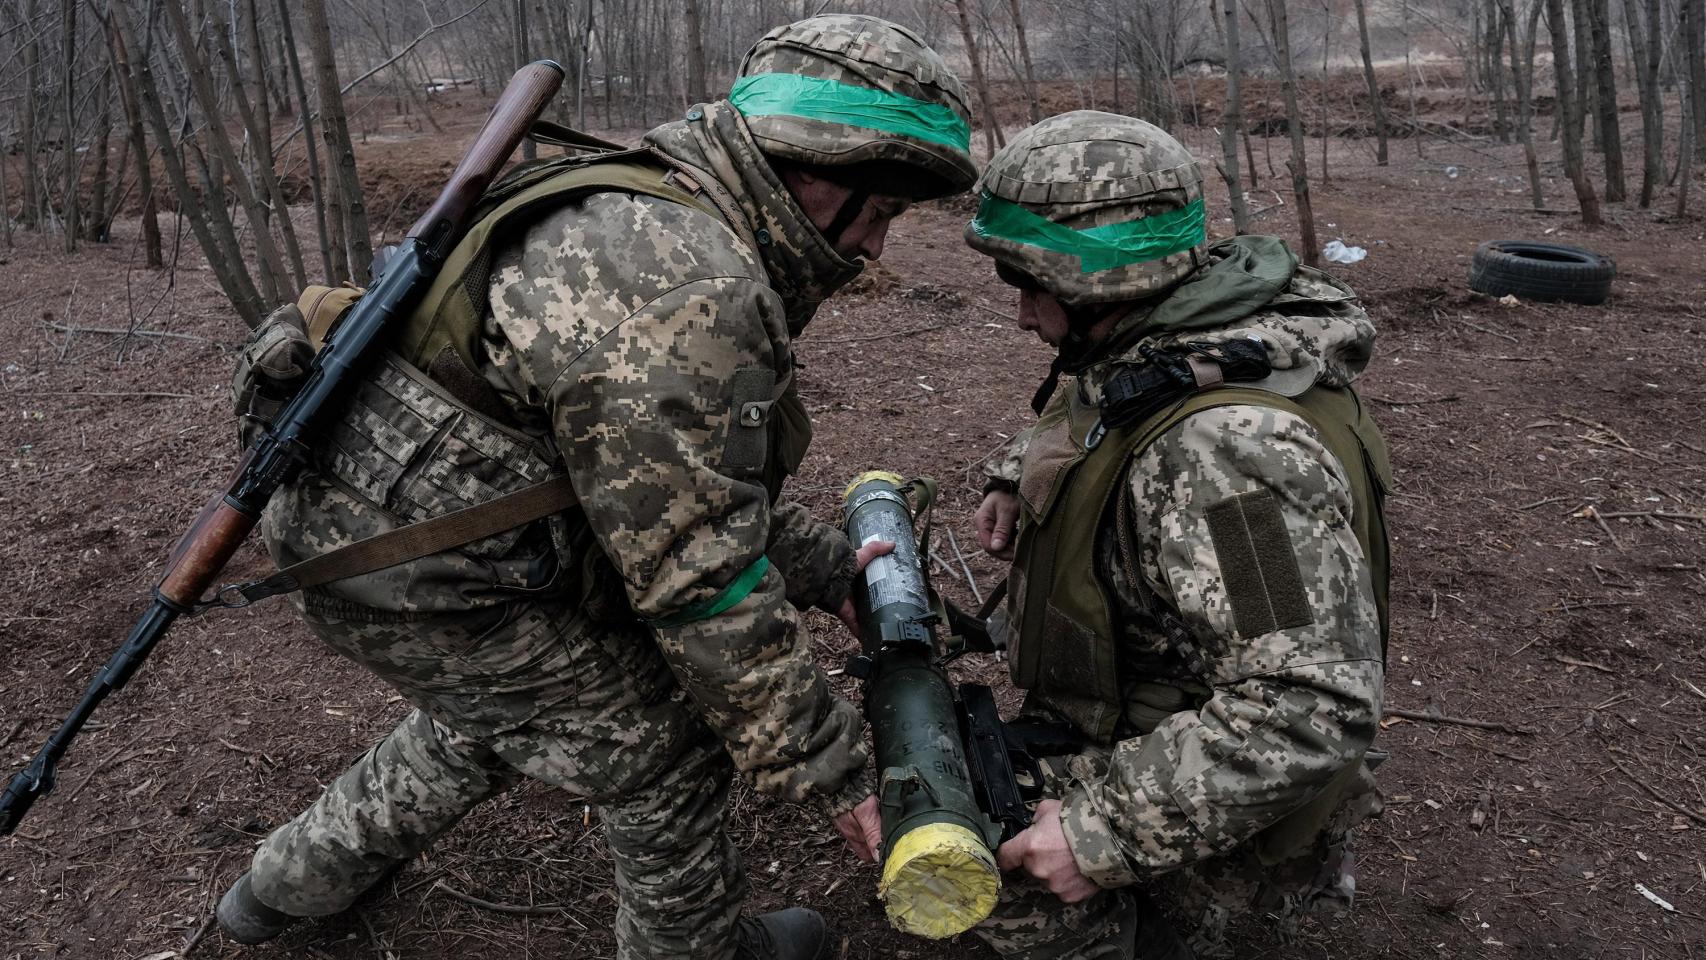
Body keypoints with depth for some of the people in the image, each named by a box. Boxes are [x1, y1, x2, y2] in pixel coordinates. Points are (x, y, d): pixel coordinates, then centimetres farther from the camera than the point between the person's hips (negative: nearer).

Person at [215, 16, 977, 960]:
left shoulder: (658, 223, 7)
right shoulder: (690, 298, -27)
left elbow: (700, 472, 16)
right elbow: (700, 577, -24)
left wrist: (831, 570, 14)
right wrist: (824, 766, -13)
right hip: (434, 583, -10)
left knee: (484, 717, 34)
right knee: (661, 757, 7)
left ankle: (291, 883, 51)